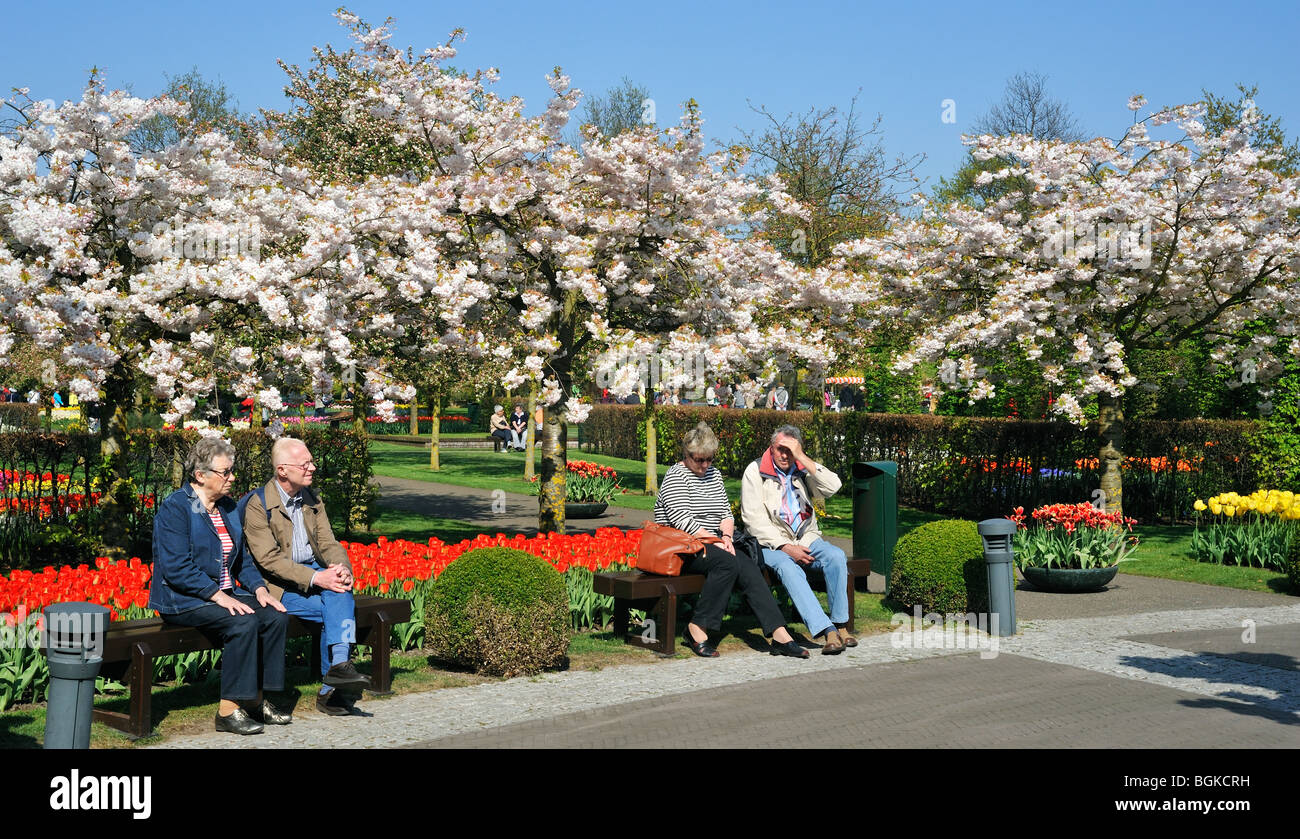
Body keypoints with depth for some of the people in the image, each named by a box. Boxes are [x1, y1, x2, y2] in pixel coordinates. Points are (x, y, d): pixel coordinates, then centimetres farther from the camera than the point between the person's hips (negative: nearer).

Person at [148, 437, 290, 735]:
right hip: (182, 600, -8)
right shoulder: (174, 509, -12)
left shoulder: (227, 507, 13)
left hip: (224, 593, 8)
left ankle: (256, 700, -5)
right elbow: (176, 569, -20)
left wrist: (259, 587, 0)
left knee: (276, 616, -14)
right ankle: (229, 711, -21)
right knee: (243, 623, -30)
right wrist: (219, 596, -24)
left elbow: (242, 558, 19)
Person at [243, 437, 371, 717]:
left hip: (315, 572, 5)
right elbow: (269, 559, -17)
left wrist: (341, 567, -16)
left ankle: (339, 664, -38)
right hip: (280, 584, -5)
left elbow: (327, 542, 8)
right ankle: (331, 690, -23)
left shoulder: (311, 498, 11)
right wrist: (315, 578, -28)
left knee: (340, 591, -29)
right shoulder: (257, 504, -10)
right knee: (336, 610, -26)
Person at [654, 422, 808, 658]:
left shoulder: (713, 474, 19)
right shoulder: (676, 476, -4)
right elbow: (682, 520, -15)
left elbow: (726, 512, 18)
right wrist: (714, 541, -18)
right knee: (726, 562, -33)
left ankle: (779, 635, -31)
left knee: (748, 568, -21)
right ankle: (697, 629, -26)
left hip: (713, 545, 6)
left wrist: (726, 537, -3)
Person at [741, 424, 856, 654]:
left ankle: (840, 625, -21)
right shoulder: (755, 472, 0)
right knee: (787, 567, -35)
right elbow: (754, 519, -7)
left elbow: (832, 487, -11)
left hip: (806, 539, 4)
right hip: (771, 543, -4)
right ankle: (827, 631, -41)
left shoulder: (803, 470, 10)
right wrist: (785, 547, -16)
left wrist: (802, 457, -13)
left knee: (836, 556, -25)